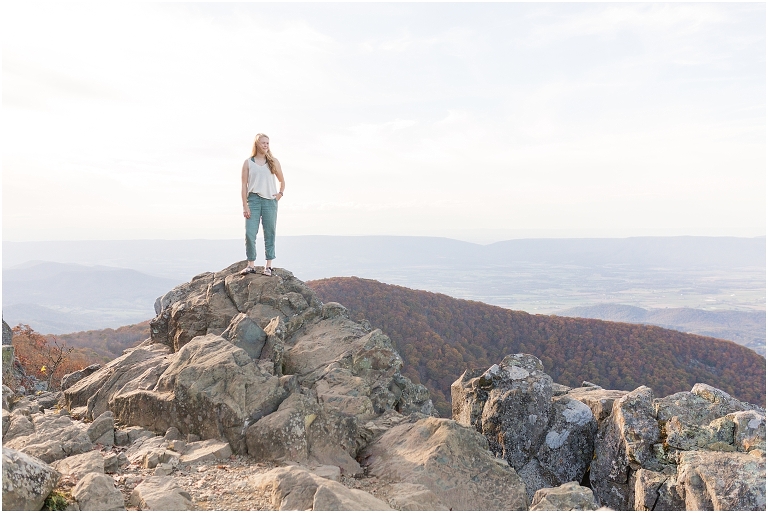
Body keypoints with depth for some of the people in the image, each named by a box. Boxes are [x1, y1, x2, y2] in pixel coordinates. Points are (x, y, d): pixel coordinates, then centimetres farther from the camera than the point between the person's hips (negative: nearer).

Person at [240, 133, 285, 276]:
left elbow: (282, 181, 21)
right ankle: (251, 265, 1)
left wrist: (280, 193, 2)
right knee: (250, 233, -7)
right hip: (253, 199, -1)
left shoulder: (273, 162, 12)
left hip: (270, 200, 1)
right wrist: (245, 206, -4)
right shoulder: (248, 163, 8)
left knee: (269, 234, 0)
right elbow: (244, 185, 4)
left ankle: (268, 266, 5)